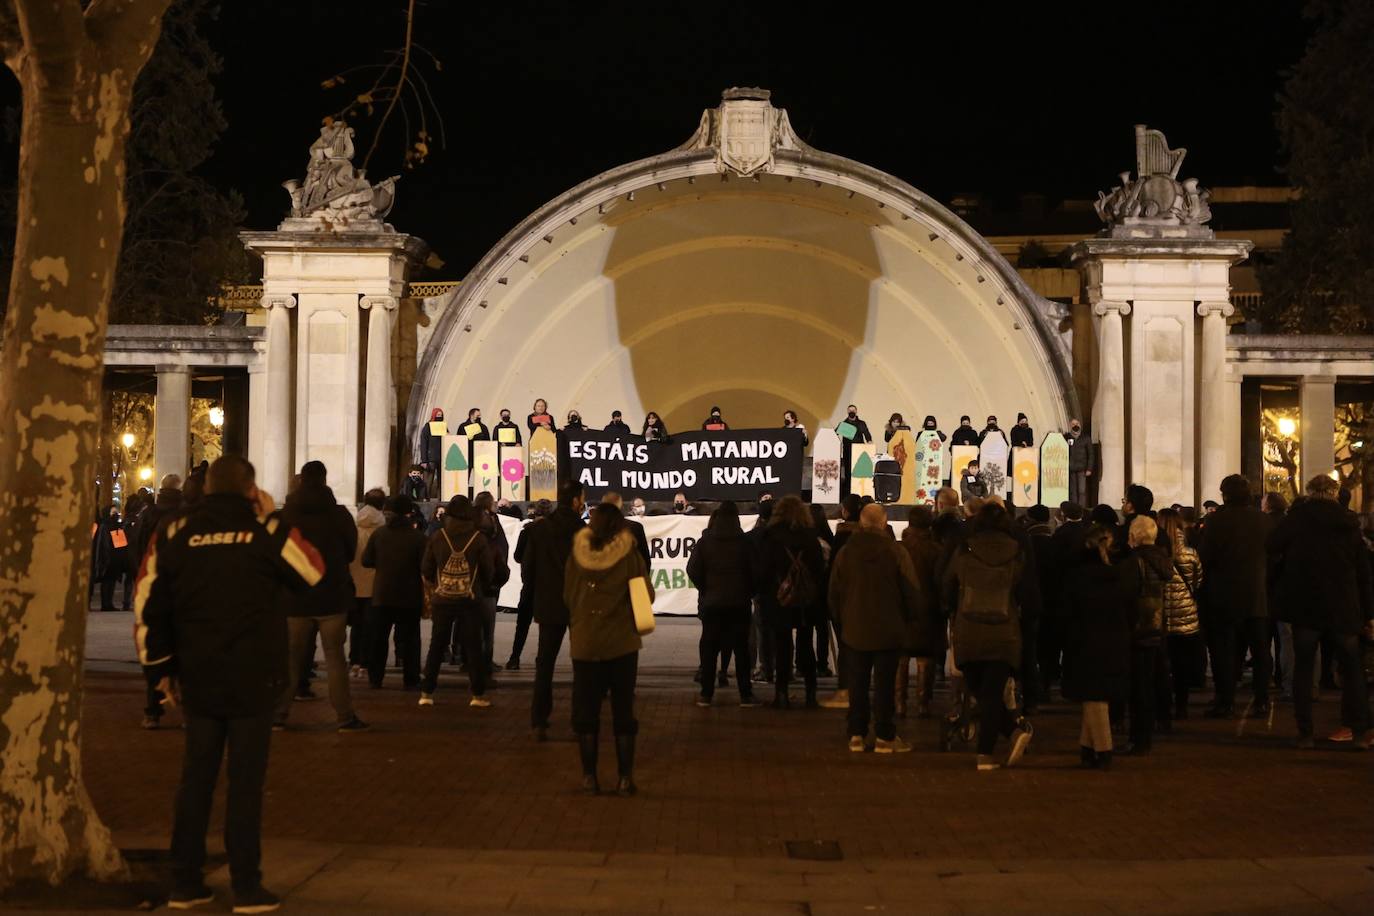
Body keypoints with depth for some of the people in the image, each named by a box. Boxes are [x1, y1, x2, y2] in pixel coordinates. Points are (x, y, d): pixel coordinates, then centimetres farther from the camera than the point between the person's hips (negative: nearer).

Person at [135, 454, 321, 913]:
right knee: (246, 783, 2)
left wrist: (161, 667, 12)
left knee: (195, 780, 12)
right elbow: (315, 572, 10)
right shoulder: (267, 532, -5)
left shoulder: (173, 534, 2)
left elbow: (148, 604, 3)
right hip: (254, 680, -3)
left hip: (197, 680, 3)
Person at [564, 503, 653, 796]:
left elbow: (568, 597, 4)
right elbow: (647, 596, -3)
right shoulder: (630, 555, -8)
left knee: (586, 711, 10)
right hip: (622, 644, 0)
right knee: (623, 711, 9)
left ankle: (589, 777, 11)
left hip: (584, 643, 0)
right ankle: (625, 779, 10)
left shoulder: (576, 556, -5)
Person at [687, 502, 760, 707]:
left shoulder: (705, 542, -2)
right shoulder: (744, 542, -5)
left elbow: (693, 569, -8)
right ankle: (745, 694, 2)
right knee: (741, 647, 5)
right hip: (739, 603, 0)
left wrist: (705, 590, 5)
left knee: (709, 647, 7)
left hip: (711, 602, 1)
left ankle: (706, 694, 5)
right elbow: (755, 571, -7)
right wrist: (750, 592, 8)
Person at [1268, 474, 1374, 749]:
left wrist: (1278, 586, 2)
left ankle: (1305, 733, 2)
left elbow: (1271, 549, -13)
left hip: (1304, 606, -2)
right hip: (1344, 609, 2)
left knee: (1303, 668, 6)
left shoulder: (1297, 518, -5)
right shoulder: (1350, 525, 4)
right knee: (1351, 668, 13)